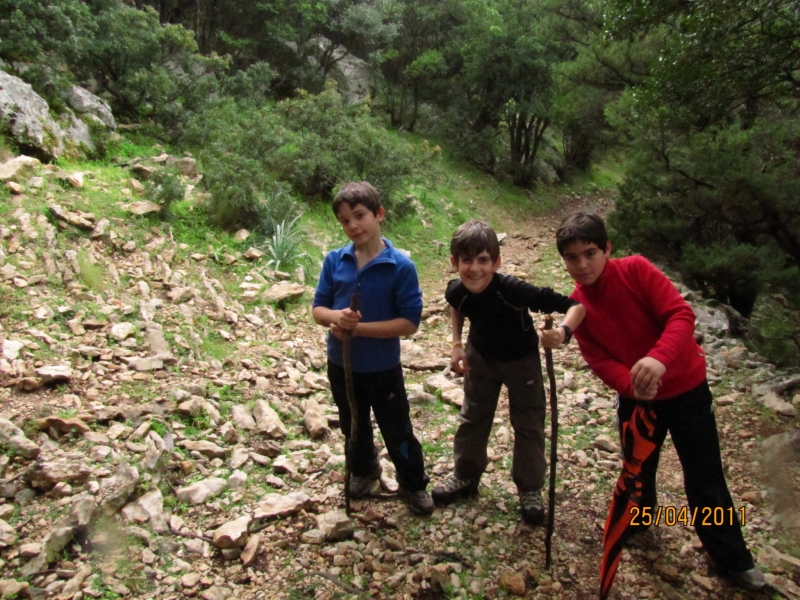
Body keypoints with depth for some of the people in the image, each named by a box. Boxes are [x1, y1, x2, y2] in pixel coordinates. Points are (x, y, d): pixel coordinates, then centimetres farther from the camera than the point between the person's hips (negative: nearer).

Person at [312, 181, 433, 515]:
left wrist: (358, 327, -26)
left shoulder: (401, 266, -19)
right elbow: (318, 308, -2)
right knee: (353, 426, 25)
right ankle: (363, 471, 52)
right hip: (341, 364, 4)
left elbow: (409, 322, -19)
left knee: (397, 431, 13)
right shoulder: (334, 261, -8)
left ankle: (414, 485, 37)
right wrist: (336, 317, -26)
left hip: (383, 368, -4)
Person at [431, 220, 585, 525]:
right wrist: (457, 344, -5)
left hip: (521, 359, -3)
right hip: (480, 357, 4)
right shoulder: (457, 290, -25)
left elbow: (576, 304, -36)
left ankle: (530, 488, 26)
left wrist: (563, 331, -55)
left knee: (528, 424, 6)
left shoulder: (514, 290, -38)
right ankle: (465, 475, 35)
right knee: (472, 418, 15)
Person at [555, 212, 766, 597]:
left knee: (705, 477, 9)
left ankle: (732, 558, 28)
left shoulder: (636, 270, -19)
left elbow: (681, 314, -25)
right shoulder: (576, 306, -9)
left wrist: (659, 358, -44)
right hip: (635, 397, 3)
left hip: (685, 387, -2)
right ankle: (638, 515, 51)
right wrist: (630, 384, -34)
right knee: (635, 470, 19)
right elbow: (599, 360, -13)